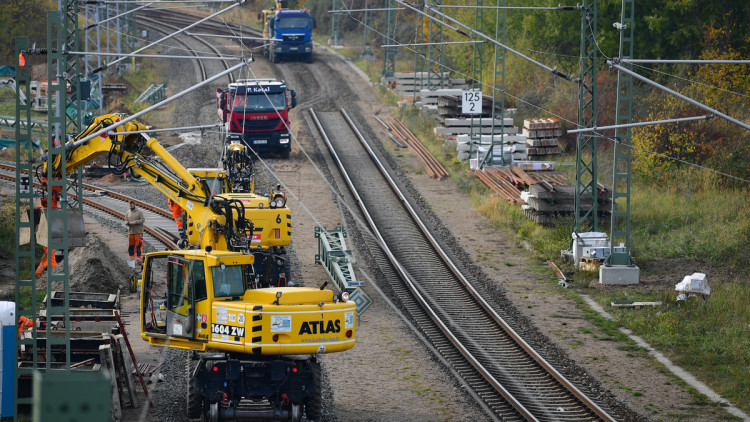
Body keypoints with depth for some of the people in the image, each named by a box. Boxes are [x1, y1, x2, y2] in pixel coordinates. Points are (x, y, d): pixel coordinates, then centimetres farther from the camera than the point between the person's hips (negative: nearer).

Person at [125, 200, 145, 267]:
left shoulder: (139, 212, -1)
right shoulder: (127, 213, 12)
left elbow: (143, 220, -8)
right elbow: (126, 220, 14)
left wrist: (135, 222, -19)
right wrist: (126, 222, -11)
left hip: (138, 232, -4)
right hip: (130, 232, 4)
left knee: (139, 245, -7)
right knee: (131, 246, 6)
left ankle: (140, 258, -3)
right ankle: (132, 259, 13)